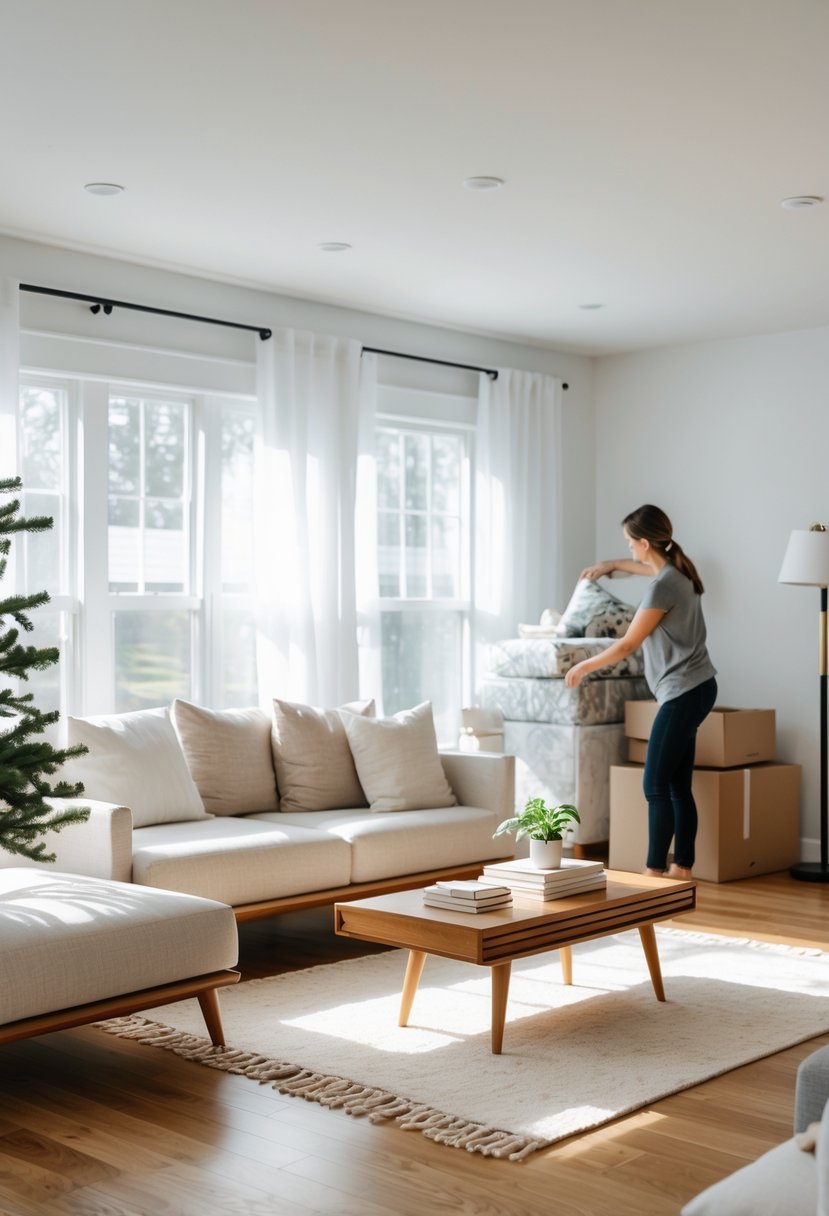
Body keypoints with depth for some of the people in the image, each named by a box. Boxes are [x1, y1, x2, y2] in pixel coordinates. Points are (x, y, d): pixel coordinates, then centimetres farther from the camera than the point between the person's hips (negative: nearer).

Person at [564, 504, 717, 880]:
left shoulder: (663, 587, -19)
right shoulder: (676, 570, 9)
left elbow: (627, 645, -12)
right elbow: (650, 567, 37)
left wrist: (584, 666, 1)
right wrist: (613, 564, 45)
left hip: (684, 693, -10)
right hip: (693, 690, 10)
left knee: (656, 785, -8)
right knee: (677, 786, 10)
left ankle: (654, 870, -5)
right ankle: (682, 869, 15)